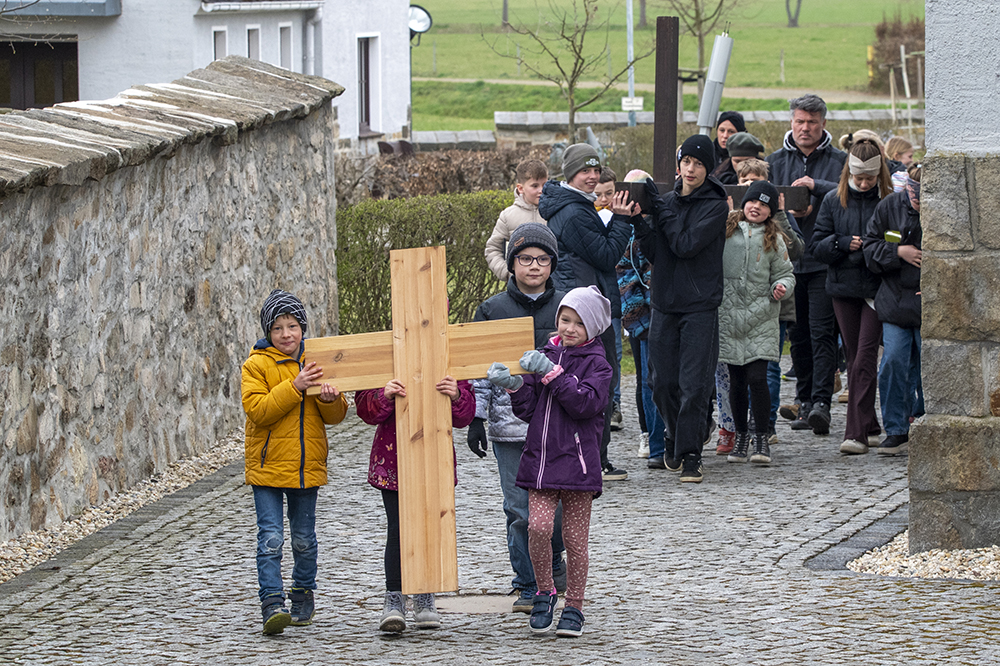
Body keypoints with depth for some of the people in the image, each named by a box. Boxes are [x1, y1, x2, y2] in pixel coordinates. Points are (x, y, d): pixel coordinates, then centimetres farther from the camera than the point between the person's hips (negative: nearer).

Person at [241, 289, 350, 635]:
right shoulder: (256, 365, -4)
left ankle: (303, 598, 28)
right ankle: (272, 605, -15)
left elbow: (336, 416, 8)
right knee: (271, 538, -12)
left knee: (304, 540, 13)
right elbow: (257, 409, -17)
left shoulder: (316, 362, 8)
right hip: (268, 465, -4)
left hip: (307, 465, 4)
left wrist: (329, 399, -15)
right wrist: (294, 387, -23)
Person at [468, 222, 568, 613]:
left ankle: (553, 563, 28)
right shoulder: (492, 310, 3)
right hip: (510, 425, 0)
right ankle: (529, 586, 11)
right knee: (519, 509, 1)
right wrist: (475, 419, 0)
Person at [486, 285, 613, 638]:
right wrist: (514, 386, -9)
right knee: (538, 526, -14)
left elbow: (585, 403, -17)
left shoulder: (597, 364, 0)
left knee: (575, 539, 2)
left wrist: (552, 373, -21)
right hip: (540, 459, 3)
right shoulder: (544, 356, 11)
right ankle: (544, 593, 7)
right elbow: (527, 410, 10)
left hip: (577, 461, -3)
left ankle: (573, 608, 15)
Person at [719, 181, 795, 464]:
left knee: (757, 378, -10)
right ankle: (741, 437, 18)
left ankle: (761, 439, 0)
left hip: (760, 316, -1)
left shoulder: (773, 239, 8)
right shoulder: (725, 230, 5)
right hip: (729, 316, 1)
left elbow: (785, 273, 8)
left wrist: (782, 287, -11)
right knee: (737, 380, 5)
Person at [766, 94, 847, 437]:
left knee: (822, 332, -11)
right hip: (788, 259, 4)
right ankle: (805, 402, 16)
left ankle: (821, 401, -17)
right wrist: (787, 212, -10)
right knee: (798, 334, 9)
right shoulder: (776, 161, 12)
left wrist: (817, 186, -17)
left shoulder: (839, 161, 4)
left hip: (824, 258, -4)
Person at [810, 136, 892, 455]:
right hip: (844, 288, 4)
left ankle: (857, 434, -13)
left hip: (877, 288, -4)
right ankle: (870, 427, 21)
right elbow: (816, 245, 5)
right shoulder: (834, 200, 6)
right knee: (854, 359, 9)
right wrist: (844, 244, -11)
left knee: (864, 359, -11)